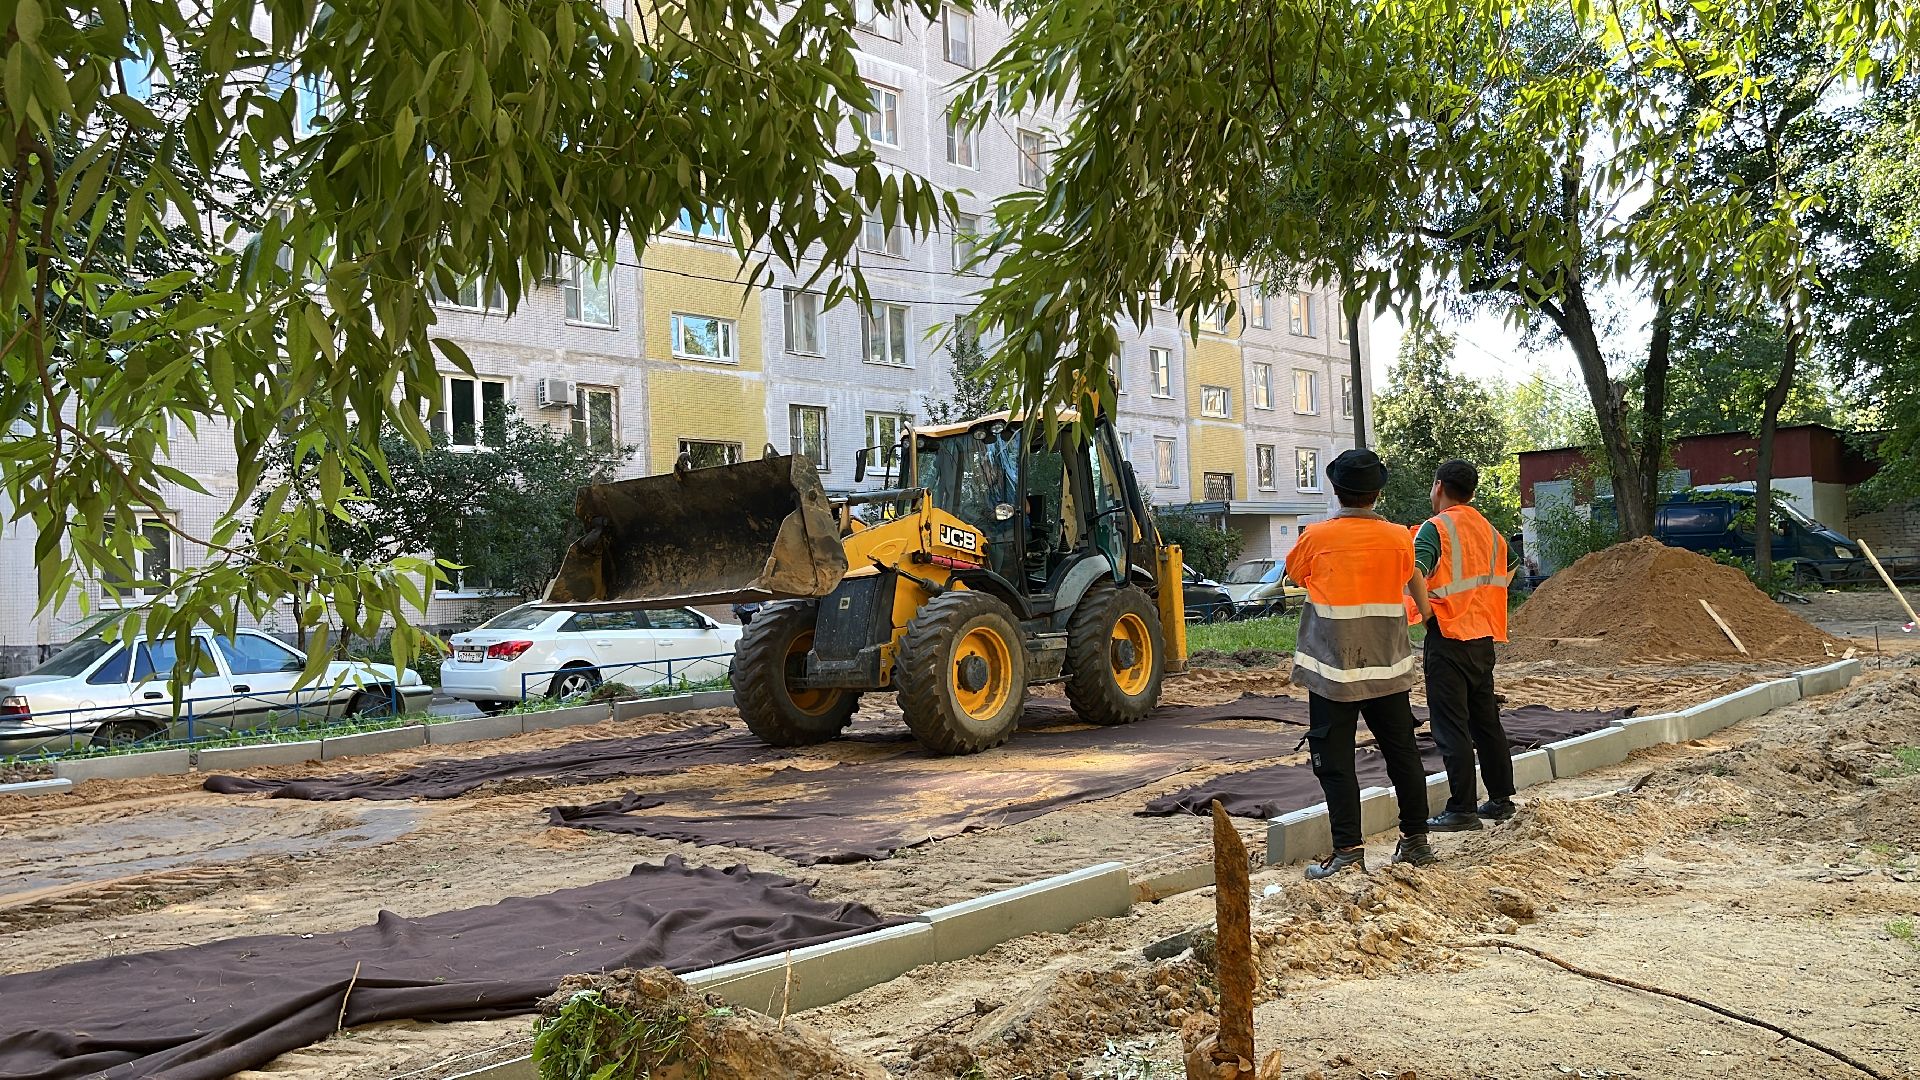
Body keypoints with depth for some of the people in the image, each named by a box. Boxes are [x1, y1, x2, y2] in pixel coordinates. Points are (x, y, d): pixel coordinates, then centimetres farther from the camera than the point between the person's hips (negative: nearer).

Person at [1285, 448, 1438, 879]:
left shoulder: (1316, 536, -11)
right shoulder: (1398, 538, -1)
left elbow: (1294, 573, 9)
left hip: (1334, 670, -4)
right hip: (1389, 667, 4)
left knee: (1335, 762, 1)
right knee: (1403, 754, 15)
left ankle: (1348, 851, -1)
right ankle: (1416, 841, 24)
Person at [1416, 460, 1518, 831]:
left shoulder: (1435, 528, -10)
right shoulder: (1489, 529, 12)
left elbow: (1415, 573, -25)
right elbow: (1507, 572, 24)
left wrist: (1425, 607, -13)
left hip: (1448, 636, -7)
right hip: (1483, 637, 7)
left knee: (1451, 727, -4)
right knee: (1486, 721, 15)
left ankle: (1462, 810, -3)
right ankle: (1501, 800, 21)